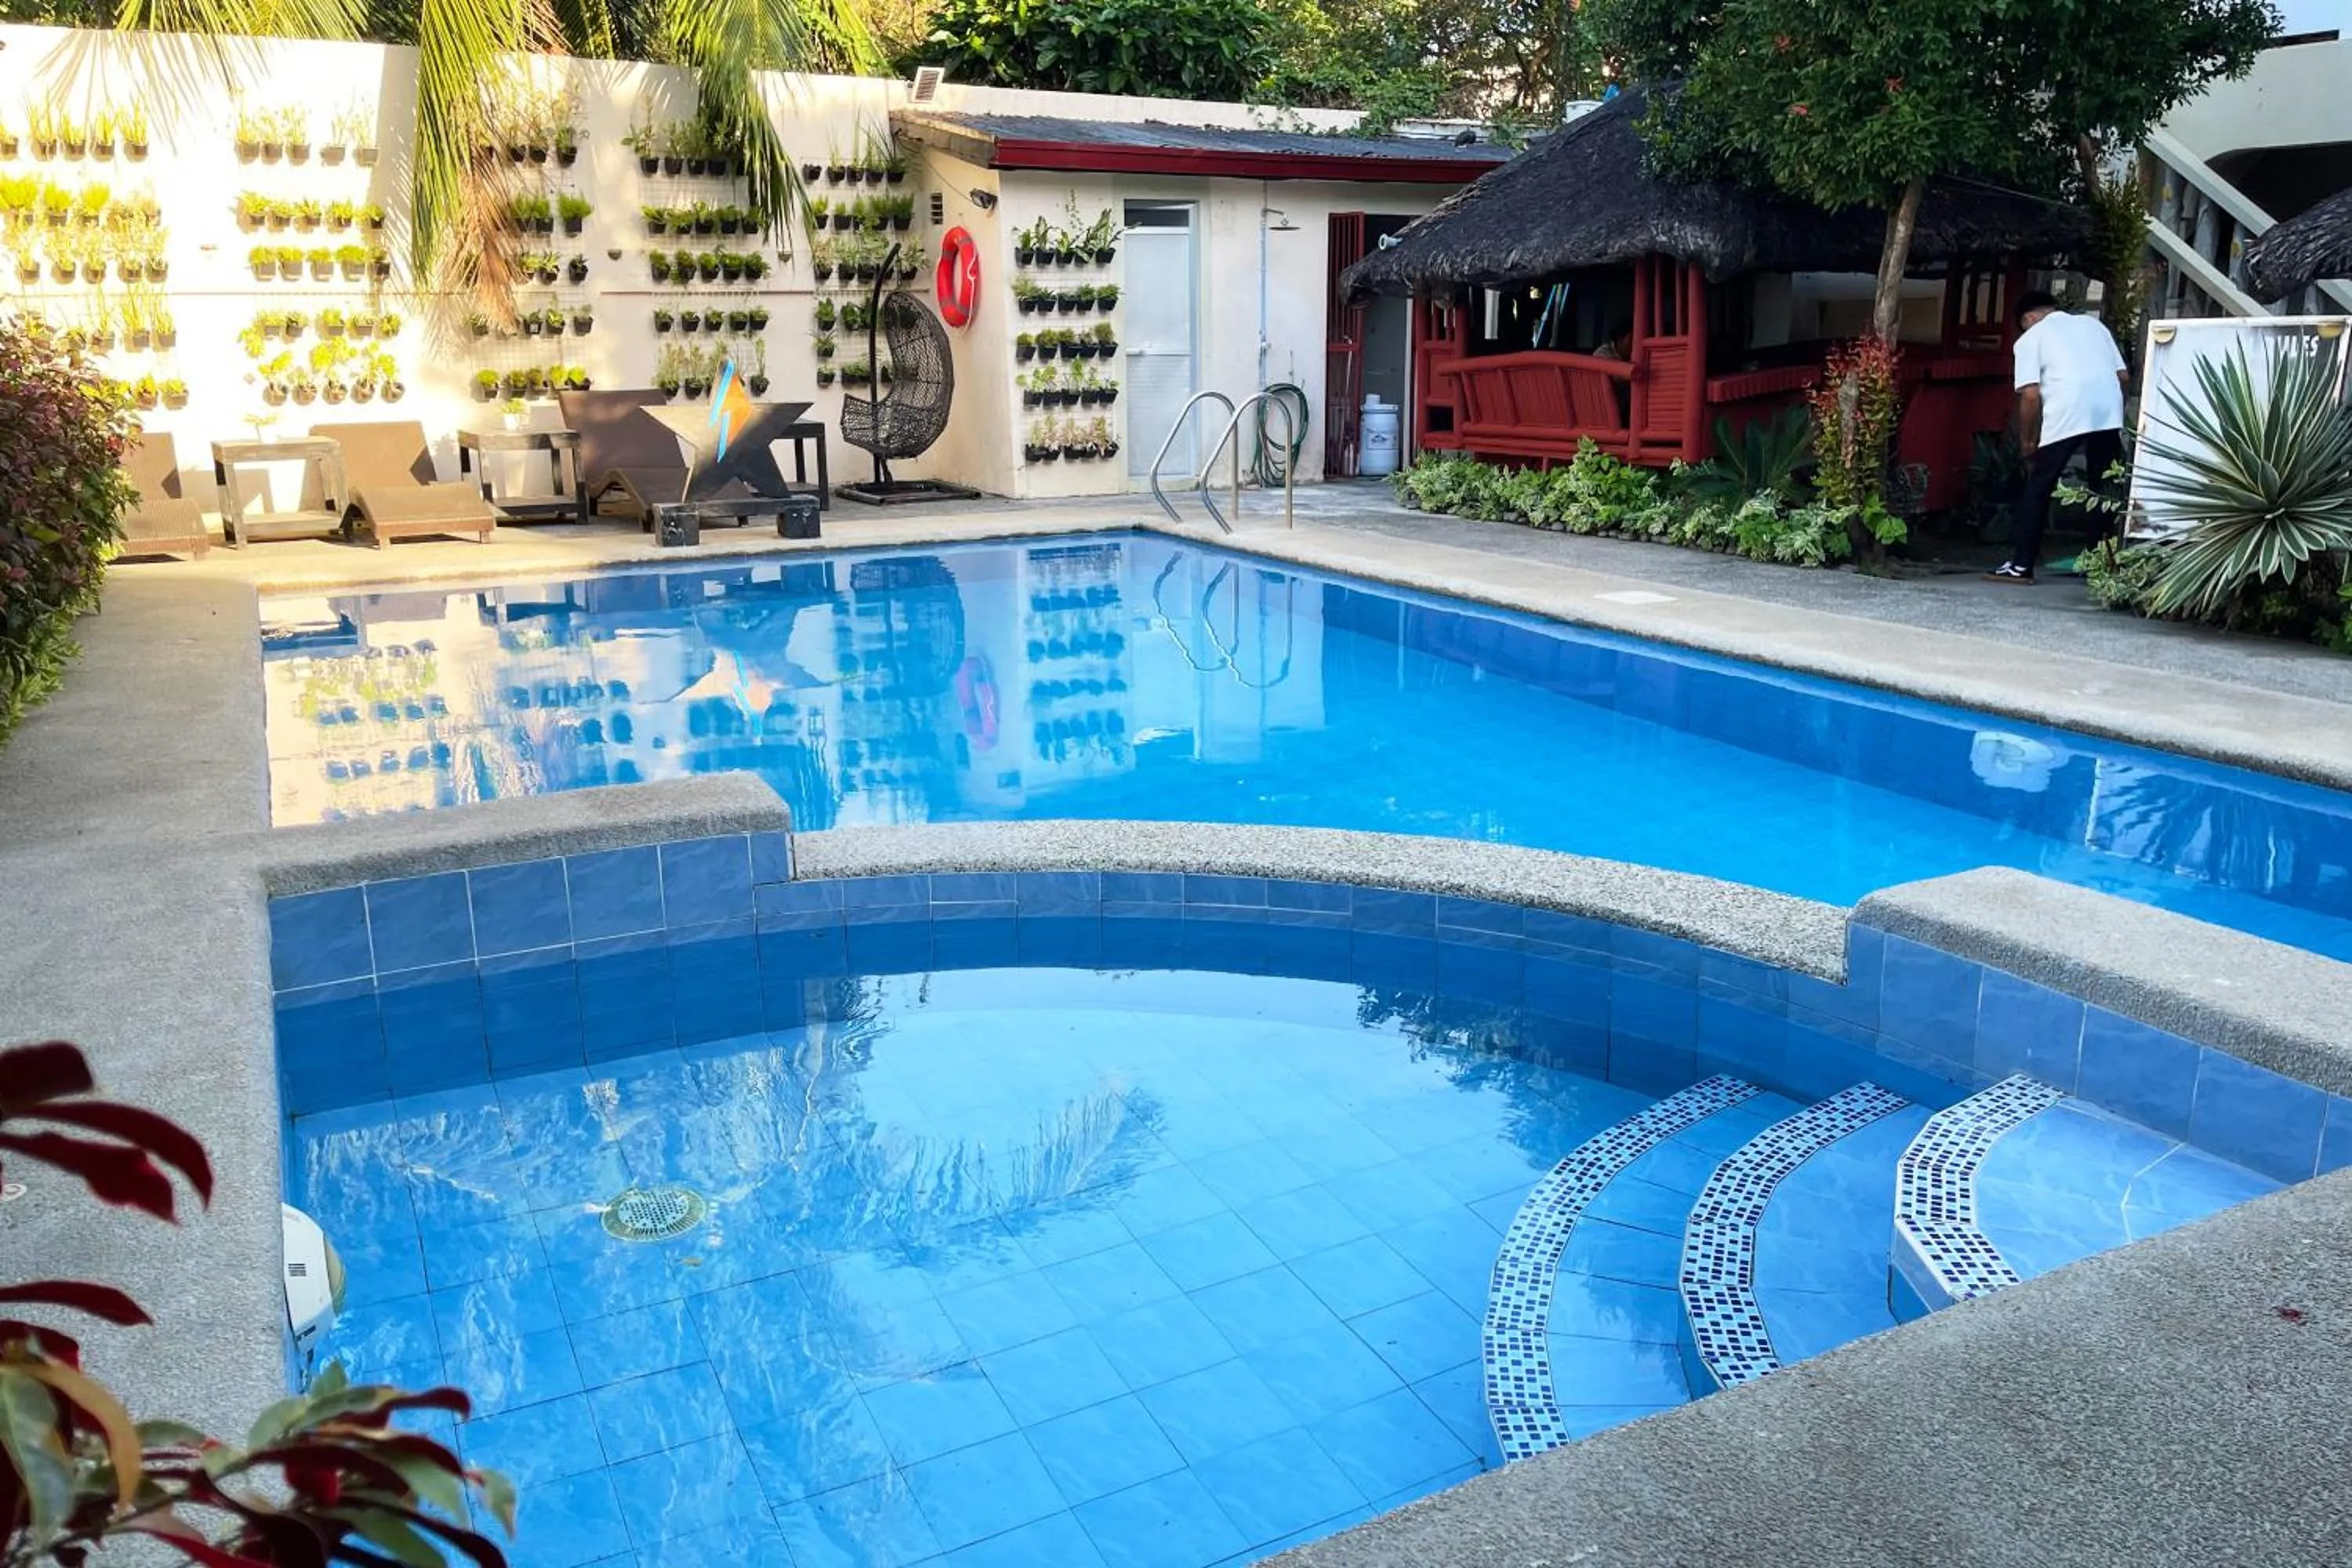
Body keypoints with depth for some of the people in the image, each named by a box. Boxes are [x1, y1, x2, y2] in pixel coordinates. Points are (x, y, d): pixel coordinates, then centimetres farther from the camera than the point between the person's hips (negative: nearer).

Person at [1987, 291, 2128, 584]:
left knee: (2037, 489, 4)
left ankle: (2021, 565, 3)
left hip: (2065, 416, -5)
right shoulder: (2093, 323, 25)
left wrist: (2025, 441, 8)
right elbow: (2124, 375, 17)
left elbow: (2031, 395, -1)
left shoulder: (2030, 338, 11)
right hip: (2109, 413, 5)